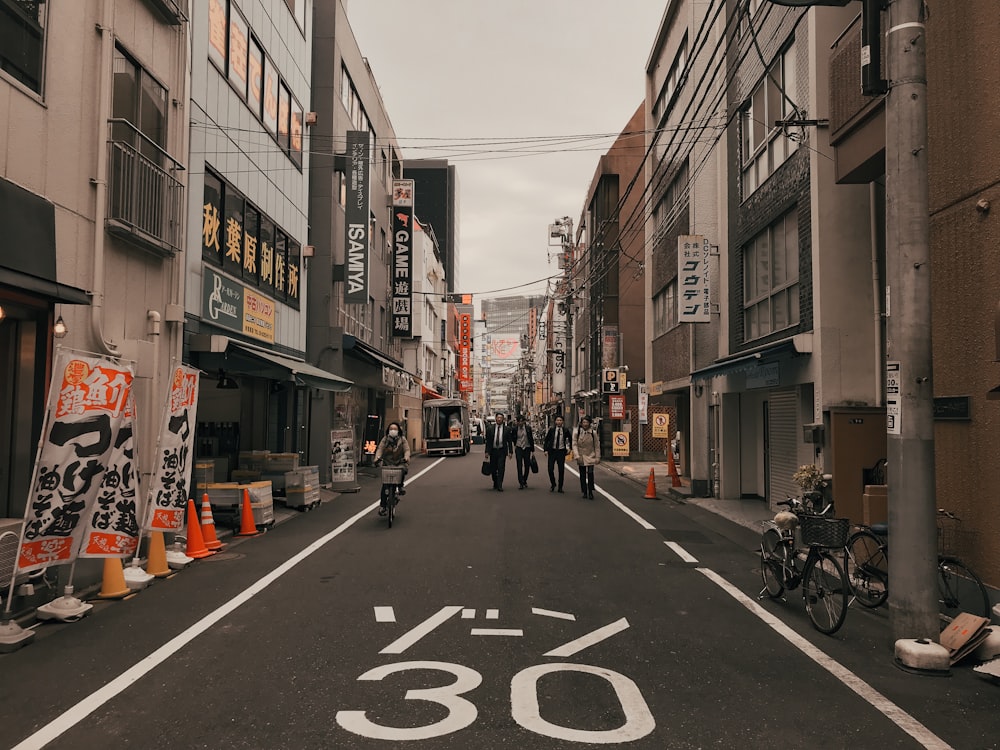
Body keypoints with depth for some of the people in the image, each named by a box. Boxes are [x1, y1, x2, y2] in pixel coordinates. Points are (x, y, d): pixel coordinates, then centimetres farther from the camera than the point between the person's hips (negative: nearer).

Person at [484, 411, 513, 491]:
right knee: (493, 468, 7)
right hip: (493, 450, 1)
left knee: (501, 468, -8)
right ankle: (495, 483, 27)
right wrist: (487, 451, -3)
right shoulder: (490, 428, 2)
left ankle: (499, 486, -5)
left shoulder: (507, 429, 1)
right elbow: (488, 441, 2)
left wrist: (510, 452, -2)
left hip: (502, 451, -1)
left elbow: (510, 441, 3)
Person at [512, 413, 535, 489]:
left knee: (527, 466, 7)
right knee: (519, 466, -7)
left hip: (527, 448, 1)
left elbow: (531, 439, 1)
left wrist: (532, 450, 0)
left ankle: (525, 481, 25)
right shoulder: (515, 429, -1)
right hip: (518, 448, -1)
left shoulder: (528, 428, -2)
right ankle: (520, 483, -5)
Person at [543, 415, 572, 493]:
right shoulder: (551, 429, -2)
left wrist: (569, 448, 11)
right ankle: (552, 484, 20)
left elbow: (570, 439, 16)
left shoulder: (565, 430, -1)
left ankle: (560, 487, 13)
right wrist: (545, 450, -5)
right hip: (552, 451, 0)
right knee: (550, 469, -3)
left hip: (561, 451, 0)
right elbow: (546, 440, 3)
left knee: (561, 470, 2)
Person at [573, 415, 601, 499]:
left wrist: (598, 457, 0)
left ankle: (590, 492, -4)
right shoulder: (577, 432, -2)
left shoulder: (593, 433, -2)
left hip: (590, 457, -1)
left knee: (590, 473, -12)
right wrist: (577, 455, -14)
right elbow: (574, 444, -3)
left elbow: (597, 446, 2)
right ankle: (584, 492, 17)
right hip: (581, 457, 1)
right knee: (582, 475, 6)